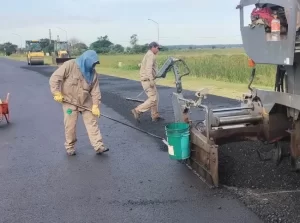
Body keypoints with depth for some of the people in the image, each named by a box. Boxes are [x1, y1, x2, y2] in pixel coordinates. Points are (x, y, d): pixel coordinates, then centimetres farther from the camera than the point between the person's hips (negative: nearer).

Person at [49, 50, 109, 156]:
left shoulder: (92, 73, -1)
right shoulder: (70, 65, -16)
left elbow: (95, 90, -1)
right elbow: (55, 78, -17)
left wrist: (95, 105, -8)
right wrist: (57, 93, -22)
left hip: (86, 102, 4)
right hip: (69, 102, -4)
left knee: (92, 123, 1)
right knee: (70, 126, 2)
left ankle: (99, 146, 4)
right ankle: (70, 147, 21)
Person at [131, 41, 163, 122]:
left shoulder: (149, 54, 20)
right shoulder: (150, 55, -12)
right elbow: (148, 68, -24)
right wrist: (151, 80, -29)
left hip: (148, 80, 11)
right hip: (147, 80, -11)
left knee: (154, 98, 13)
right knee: (152, 99, -11)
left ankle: (155, 116, 17)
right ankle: (137, 111, -8)